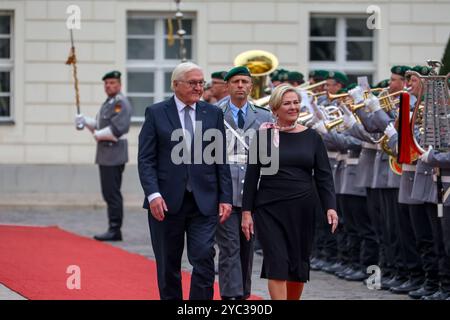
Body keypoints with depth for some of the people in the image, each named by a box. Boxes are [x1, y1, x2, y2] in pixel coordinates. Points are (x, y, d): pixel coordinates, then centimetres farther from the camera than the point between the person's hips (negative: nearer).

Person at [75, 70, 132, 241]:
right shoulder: (109, 102, 20)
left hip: (114, 154, -10)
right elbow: (99, 124, 23)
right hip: (106, 155, 10)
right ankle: (113, 229, 16)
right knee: (109, 193, 12)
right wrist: (85, 120, 6)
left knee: (112, 193, -10)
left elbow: (118, 128, -23)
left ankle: (115, 230, -9)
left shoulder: (121, 103, -12)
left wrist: (99, 135, -12)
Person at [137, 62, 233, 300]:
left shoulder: (213, 114, 8)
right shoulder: (156, 113, 2)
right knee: (168, 266, 7)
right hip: (166, 202, -1)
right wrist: (153, 194, -15)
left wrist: (225, 198, 1)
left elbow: (222, 160, 8)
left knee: (204, 259, -10)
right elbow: (146, 159, -3)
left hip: (204, 201, 1)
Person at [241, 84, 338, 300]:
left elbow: (324, 176, 4)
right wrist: (246, 211, -3)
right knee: (277, 264, -11)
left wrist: (330, 207, -8)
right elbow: (252, 176, 2)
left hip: (303, 209, 3)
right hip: (270, 209, -2)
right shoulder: (263, 136, 0)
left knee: (299, 265, 9)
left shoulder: (311, 137, 5)